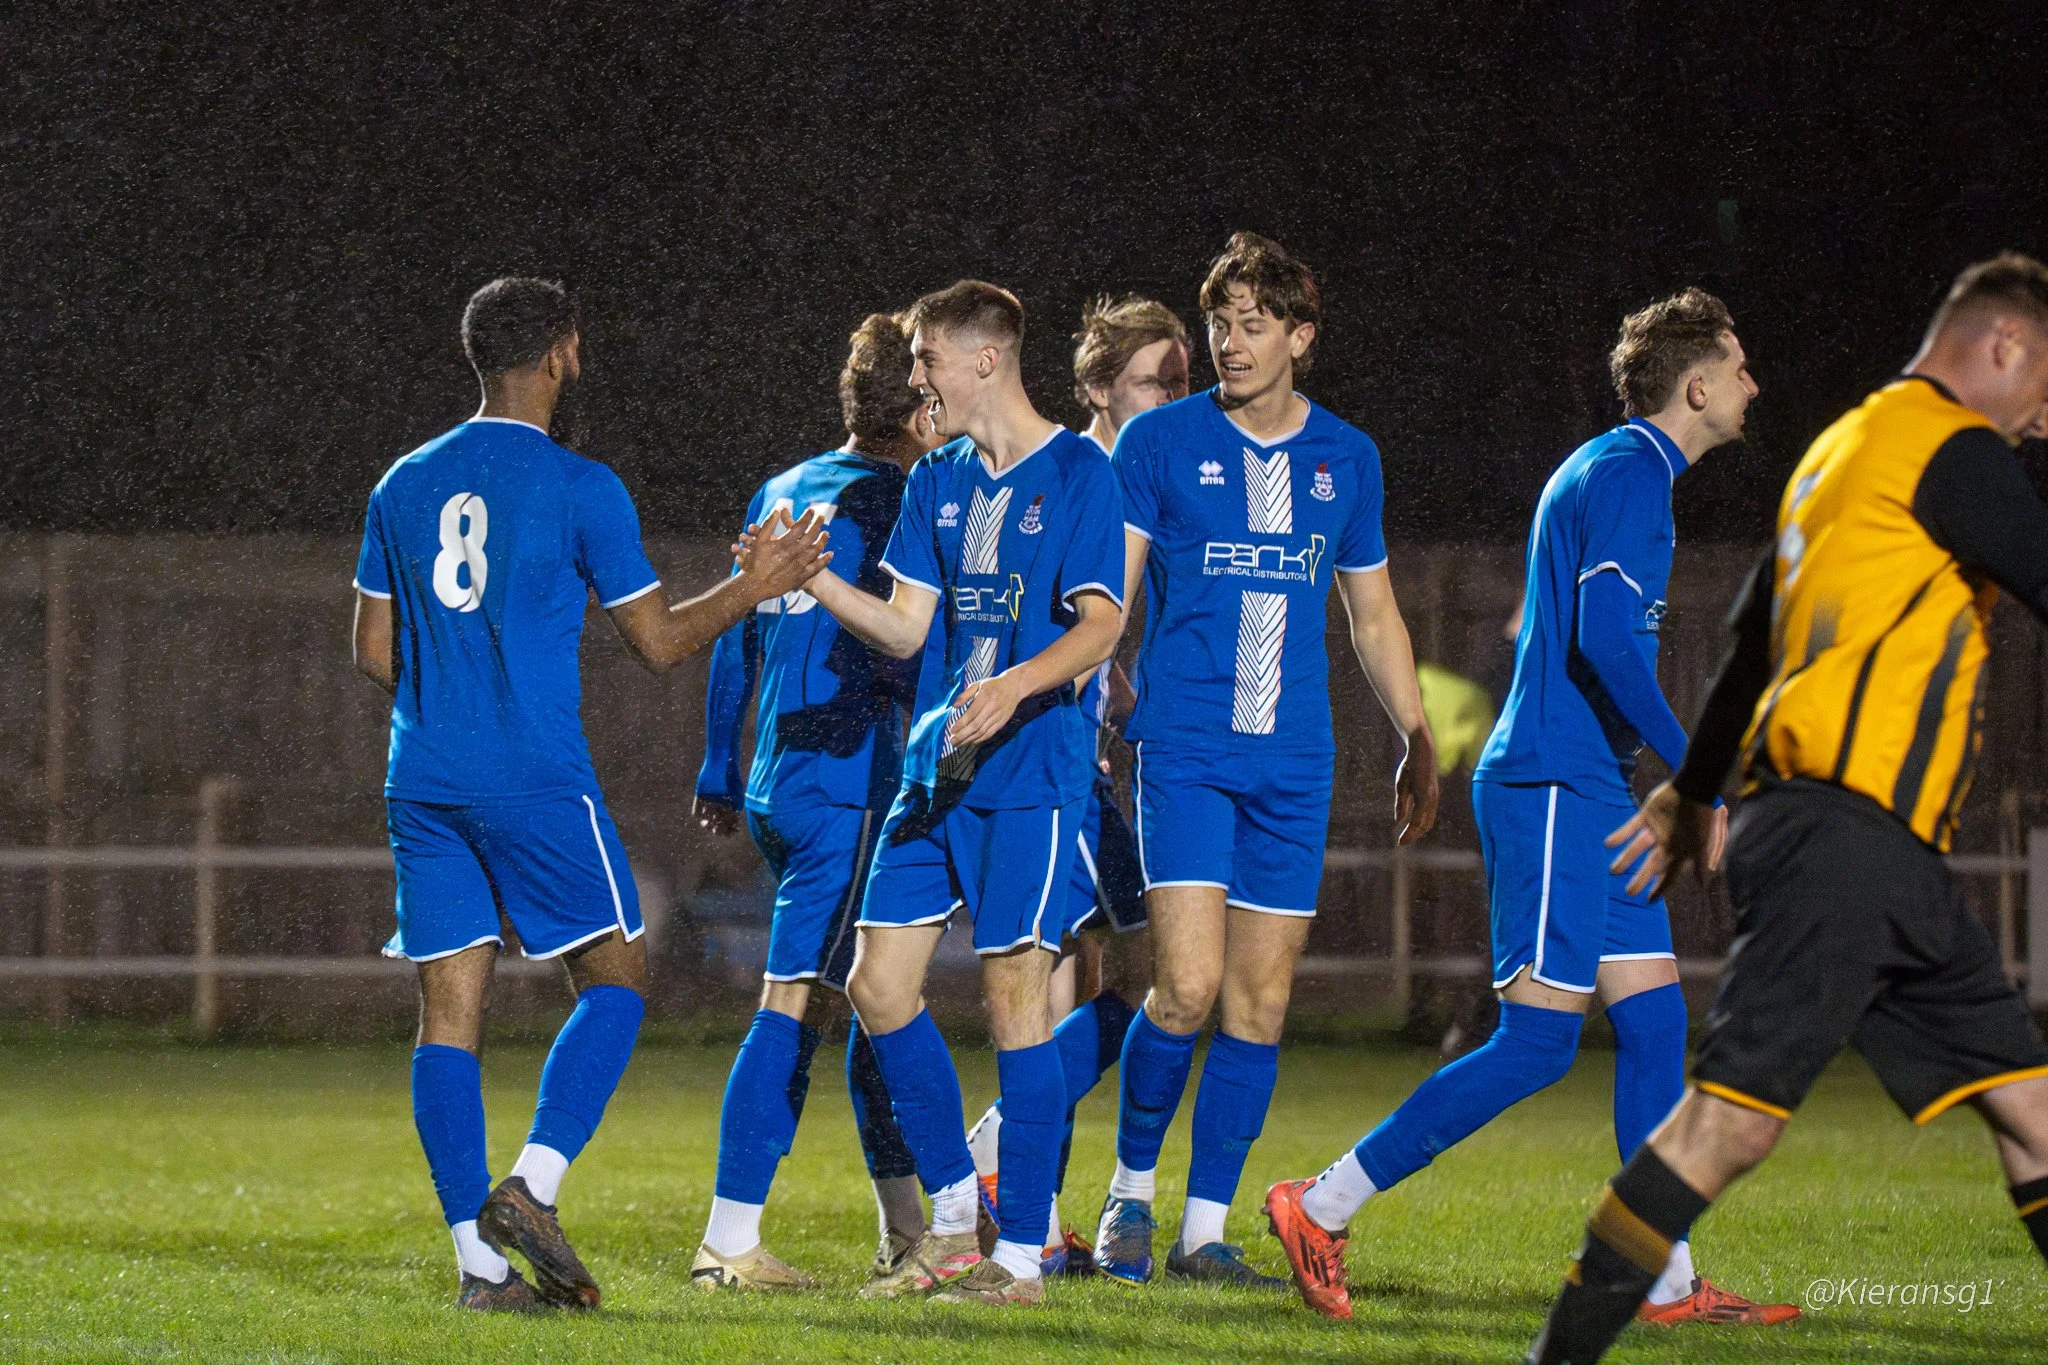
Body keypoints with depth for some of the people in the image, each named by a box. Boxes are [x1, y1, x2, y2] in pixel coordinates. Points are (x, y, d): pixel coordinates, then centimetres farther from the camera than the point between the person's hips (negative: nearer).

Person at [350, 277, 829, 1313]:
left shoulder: (403, 486, 10)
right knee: (615, 977, 7)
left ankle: (478, 1256, -2)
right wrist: (757, 586, 15)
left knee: (449, 1011, 3)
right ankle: (531, 1185, -10)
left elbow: (374, 653, 15)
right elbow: (659, 642, 1)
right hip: (537, 780, -5)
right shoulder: (581, 490, -4)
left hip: (423, 785, 5)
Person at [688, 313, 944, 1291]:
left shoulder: (781, 495, 14)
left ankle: (905, 1232, 21)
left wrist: (719, 775, 24)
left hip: (773, 788, 9)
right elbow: (909, 659, -13)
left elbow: (734, 641, 18)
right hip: (848, 785, -8)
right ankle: (729, 1241, -13)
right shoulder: (893, 505, -9)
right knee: (793, 1002, -10)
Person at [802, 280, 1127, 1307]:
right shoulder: (937, 482, 14)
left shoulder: (1077, 474, -6)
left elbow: (1101, 624, -15)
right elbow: (906, 627, 13)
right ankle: (955, 1226, 15)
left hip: (1030, 769, -7)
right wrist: (810, 579, -1)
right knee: (878, 983, 2)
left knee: (1013, 992, -8)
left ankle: (1020, 1258, -3)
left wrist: (1017, 684, -31)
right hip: (935, 767, 7)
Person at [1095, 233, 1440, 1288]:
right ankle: (1130, 1193, 6)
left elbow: (1374, 616, 20)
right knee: (1187, 986, -14)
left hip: (1292, 763, 4)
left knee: (1260, 1003, 2)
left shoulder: (1345, 457, 11)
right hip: (1183, 750, -3)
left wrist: (1419, 746, 18)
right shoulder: (1161, 441, 1)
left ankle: (1204, 1231, 9)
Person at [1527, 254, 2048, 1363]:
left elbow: (1753, 636, 32)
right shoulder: (1952, 447, -5)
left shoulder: (1847, 442, 24)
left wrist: (1694, 789, 40)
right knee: (1737, 1113, -14)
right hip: (1848, 837, -10)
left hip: (1887, 859, 10)